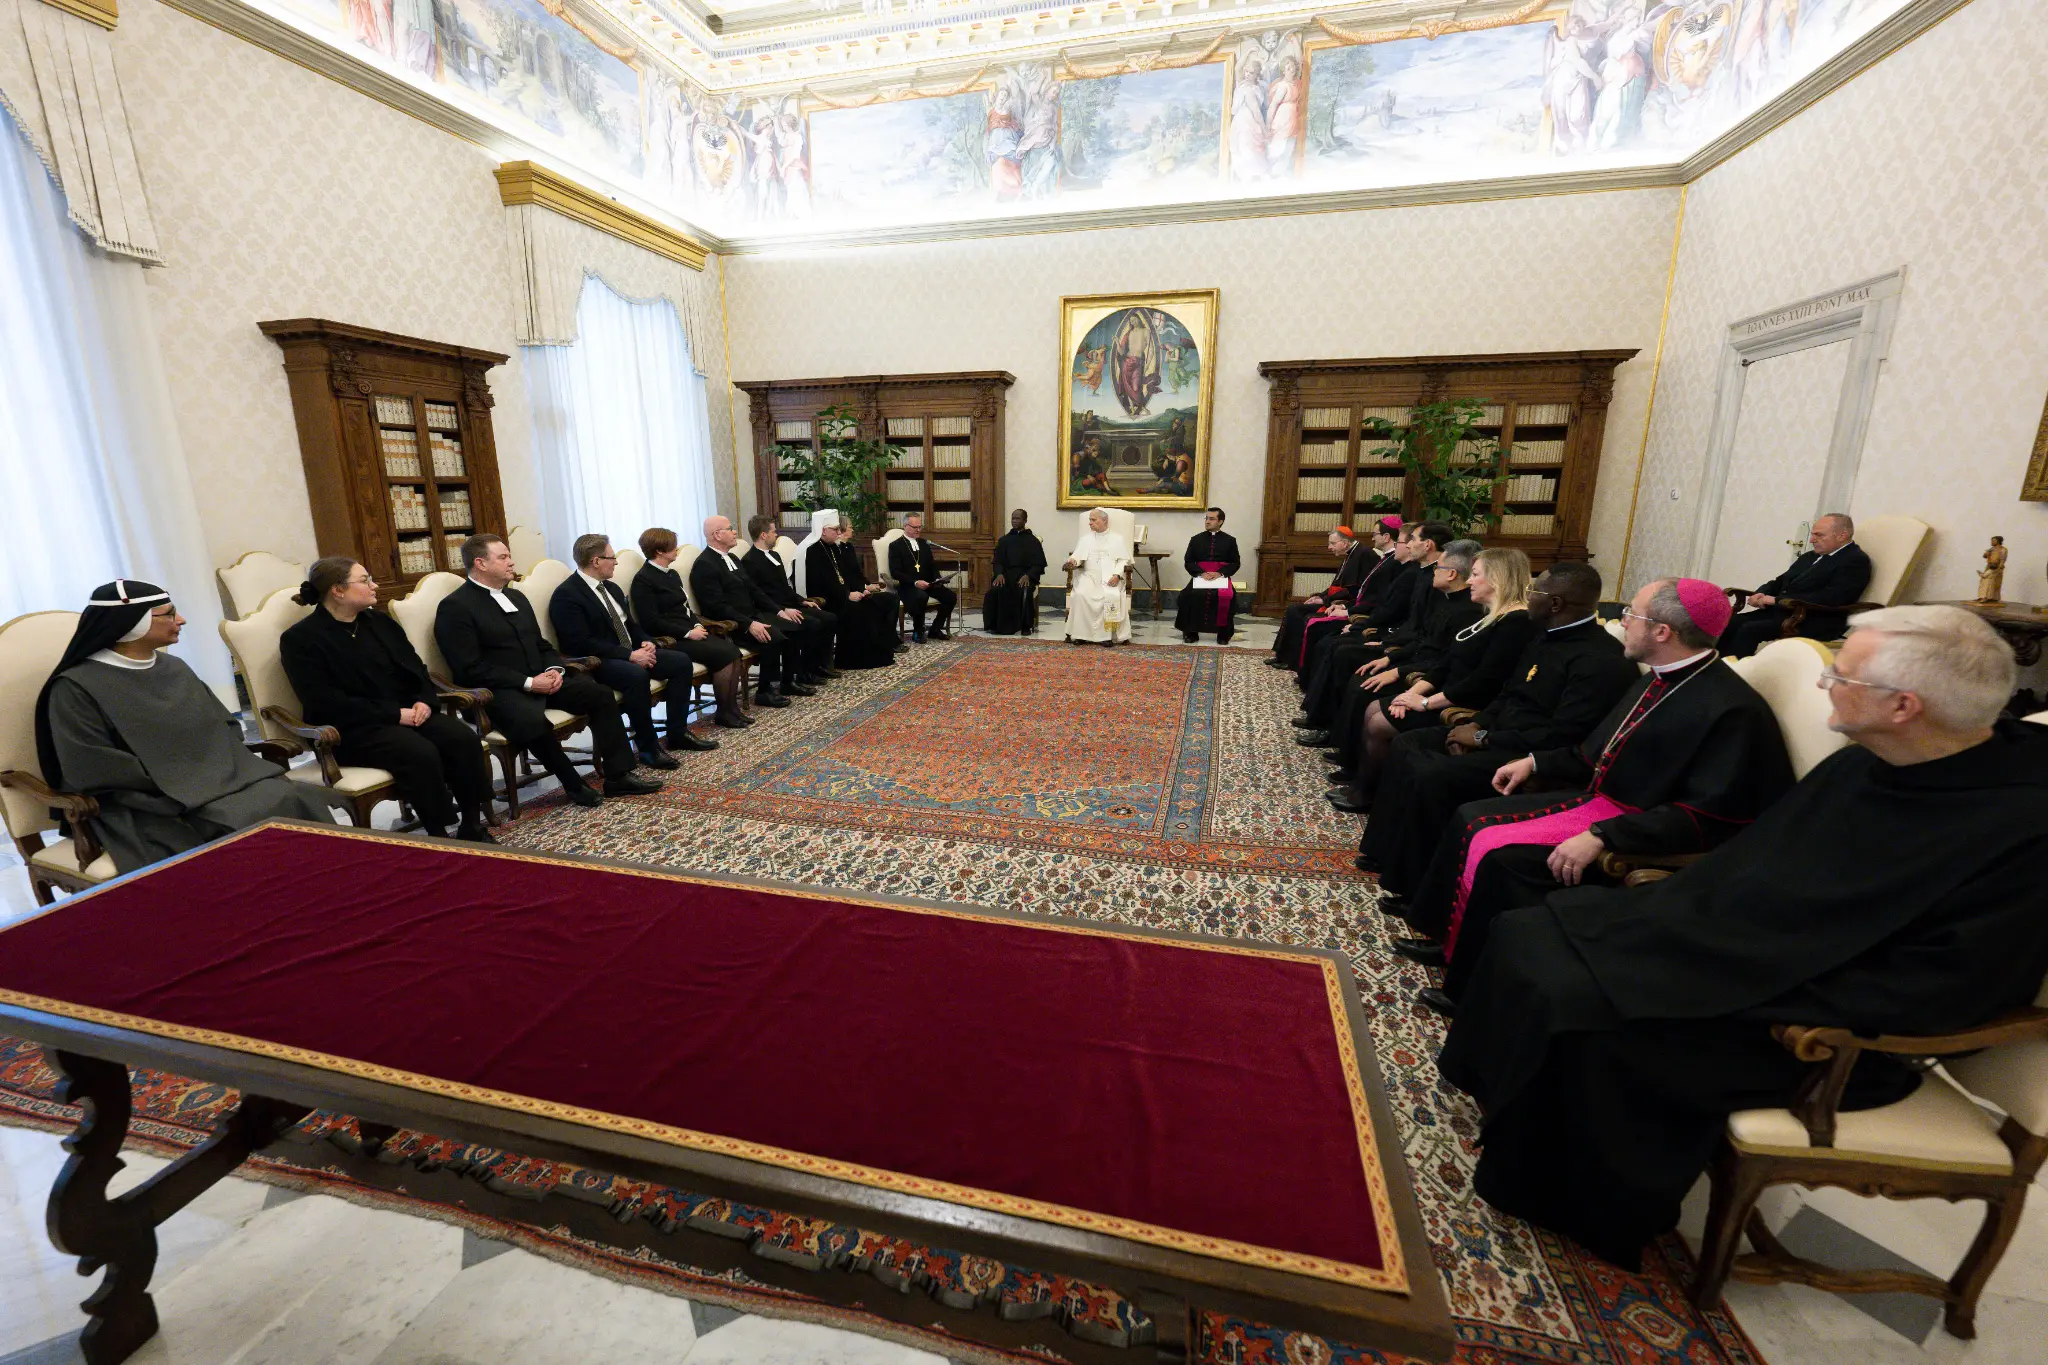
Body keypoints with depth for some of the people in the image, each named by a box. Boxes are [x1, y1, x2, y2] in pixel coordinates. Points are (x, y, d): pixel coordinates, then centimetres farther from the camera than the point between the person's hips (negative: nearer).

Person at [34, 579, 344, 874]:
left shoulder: (174, 667, 15)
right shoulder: (76, 687, -4)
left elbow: (223, 727, 16)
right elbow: (94, 772, -10)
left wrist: (225, 770, -3)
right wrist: (176, 785, -13)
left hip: (222, 781, 6)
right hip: (153, 806, -6)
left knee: (304, 800, -24)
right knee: (262, 822, -33)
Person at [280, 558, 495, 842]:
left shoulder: (378, 621, 17)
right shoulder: (301, 639, -3)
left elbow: (415, 666, 16)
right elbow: (325, 703, -13)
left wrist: (425, 701, -6)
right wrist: (394, 714, -20)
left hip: (409, 712, 6)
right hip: (355, 728, -6)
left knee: (464, 739, -23)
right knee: (421, 753, -35)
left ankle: (472, 827, -16)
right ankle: (439, 837, -23)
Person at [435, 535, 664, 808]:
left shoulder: (516, 596, 18)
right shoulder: (454, 607, -8)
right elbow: (471, 669, -15)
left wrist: (554, 669, -2)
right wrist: (528, 683, -20)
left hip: (540, 679, 8)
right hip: (499, 690, -8)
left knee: (601, 694, -11)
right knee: (533, 721, -37)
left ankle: (618, 776, -8)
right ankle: (574, 784, -14)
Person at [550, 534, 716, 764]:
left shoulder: (611, 588, 14)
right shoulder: (566, 595, -13)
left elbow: (630, 624, 21)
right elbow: (581, 644, -22)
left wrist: (646, 642, -2)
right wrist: (629, 655, -24)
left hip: (630, 653, 9)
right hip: (598, 662, -9)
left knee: (682, 661, -6)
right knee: (637, 676, -37)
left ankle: (677, 732, -1)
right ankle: (648, 746, -23)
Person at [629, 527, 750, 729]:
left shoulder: (672, 574, 19)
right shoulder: (643, 580, -8)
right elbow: (652, 622, -15)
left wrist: (697, 625, 1)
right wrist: (688, 633, -17)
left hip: (689, 632, 8)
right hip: (671, 639, -8)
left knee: (733, 650, -17)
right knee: (725, 654, -25)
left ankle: (731, 707, -11)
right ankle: (723, 713, -12)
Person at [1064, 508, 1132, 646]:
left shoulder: (1118, 539, 13)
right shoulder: (1085, 538, 19)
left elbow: (1123, 560, 5)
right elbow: (1078, 556, 7)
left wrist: (1117, 575, -14)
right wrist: (1073, 561, -18)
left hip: (1110, 577, -2)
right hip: (1089, 576, 2)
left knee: (1112, 596, -33)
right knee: (1080, 594, -30)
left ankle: (1106, 634, -25)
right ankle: (1082, 633, -24)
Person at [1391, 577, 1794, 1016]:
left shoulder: (1732, 709, -21)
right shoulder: (1662, 679, 8)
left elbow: (1707, 817, -26)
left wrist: (1603, 836, -32)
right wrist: (1535, 762, 12)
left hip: (1633, 828, -9)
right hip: (1595, 797, 9)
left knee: (1498, 855, -23)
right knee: (1471, 819, 2)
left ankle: (1472, 990, -3)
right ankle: (1445, 930, 16)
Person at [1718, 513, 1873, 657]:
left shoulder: (1856, 560, -4)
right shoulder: (1811, 556, 20)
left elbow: (1830, 599, -18)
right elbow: (1781, 581, 22)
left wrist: (1777, 600, -18)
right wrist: (1760, 594, -2)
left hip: (1812, 623, -8)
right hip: (1780, 612, 8)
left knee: (1749, 630, -31)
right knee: (1728, 624, -15)